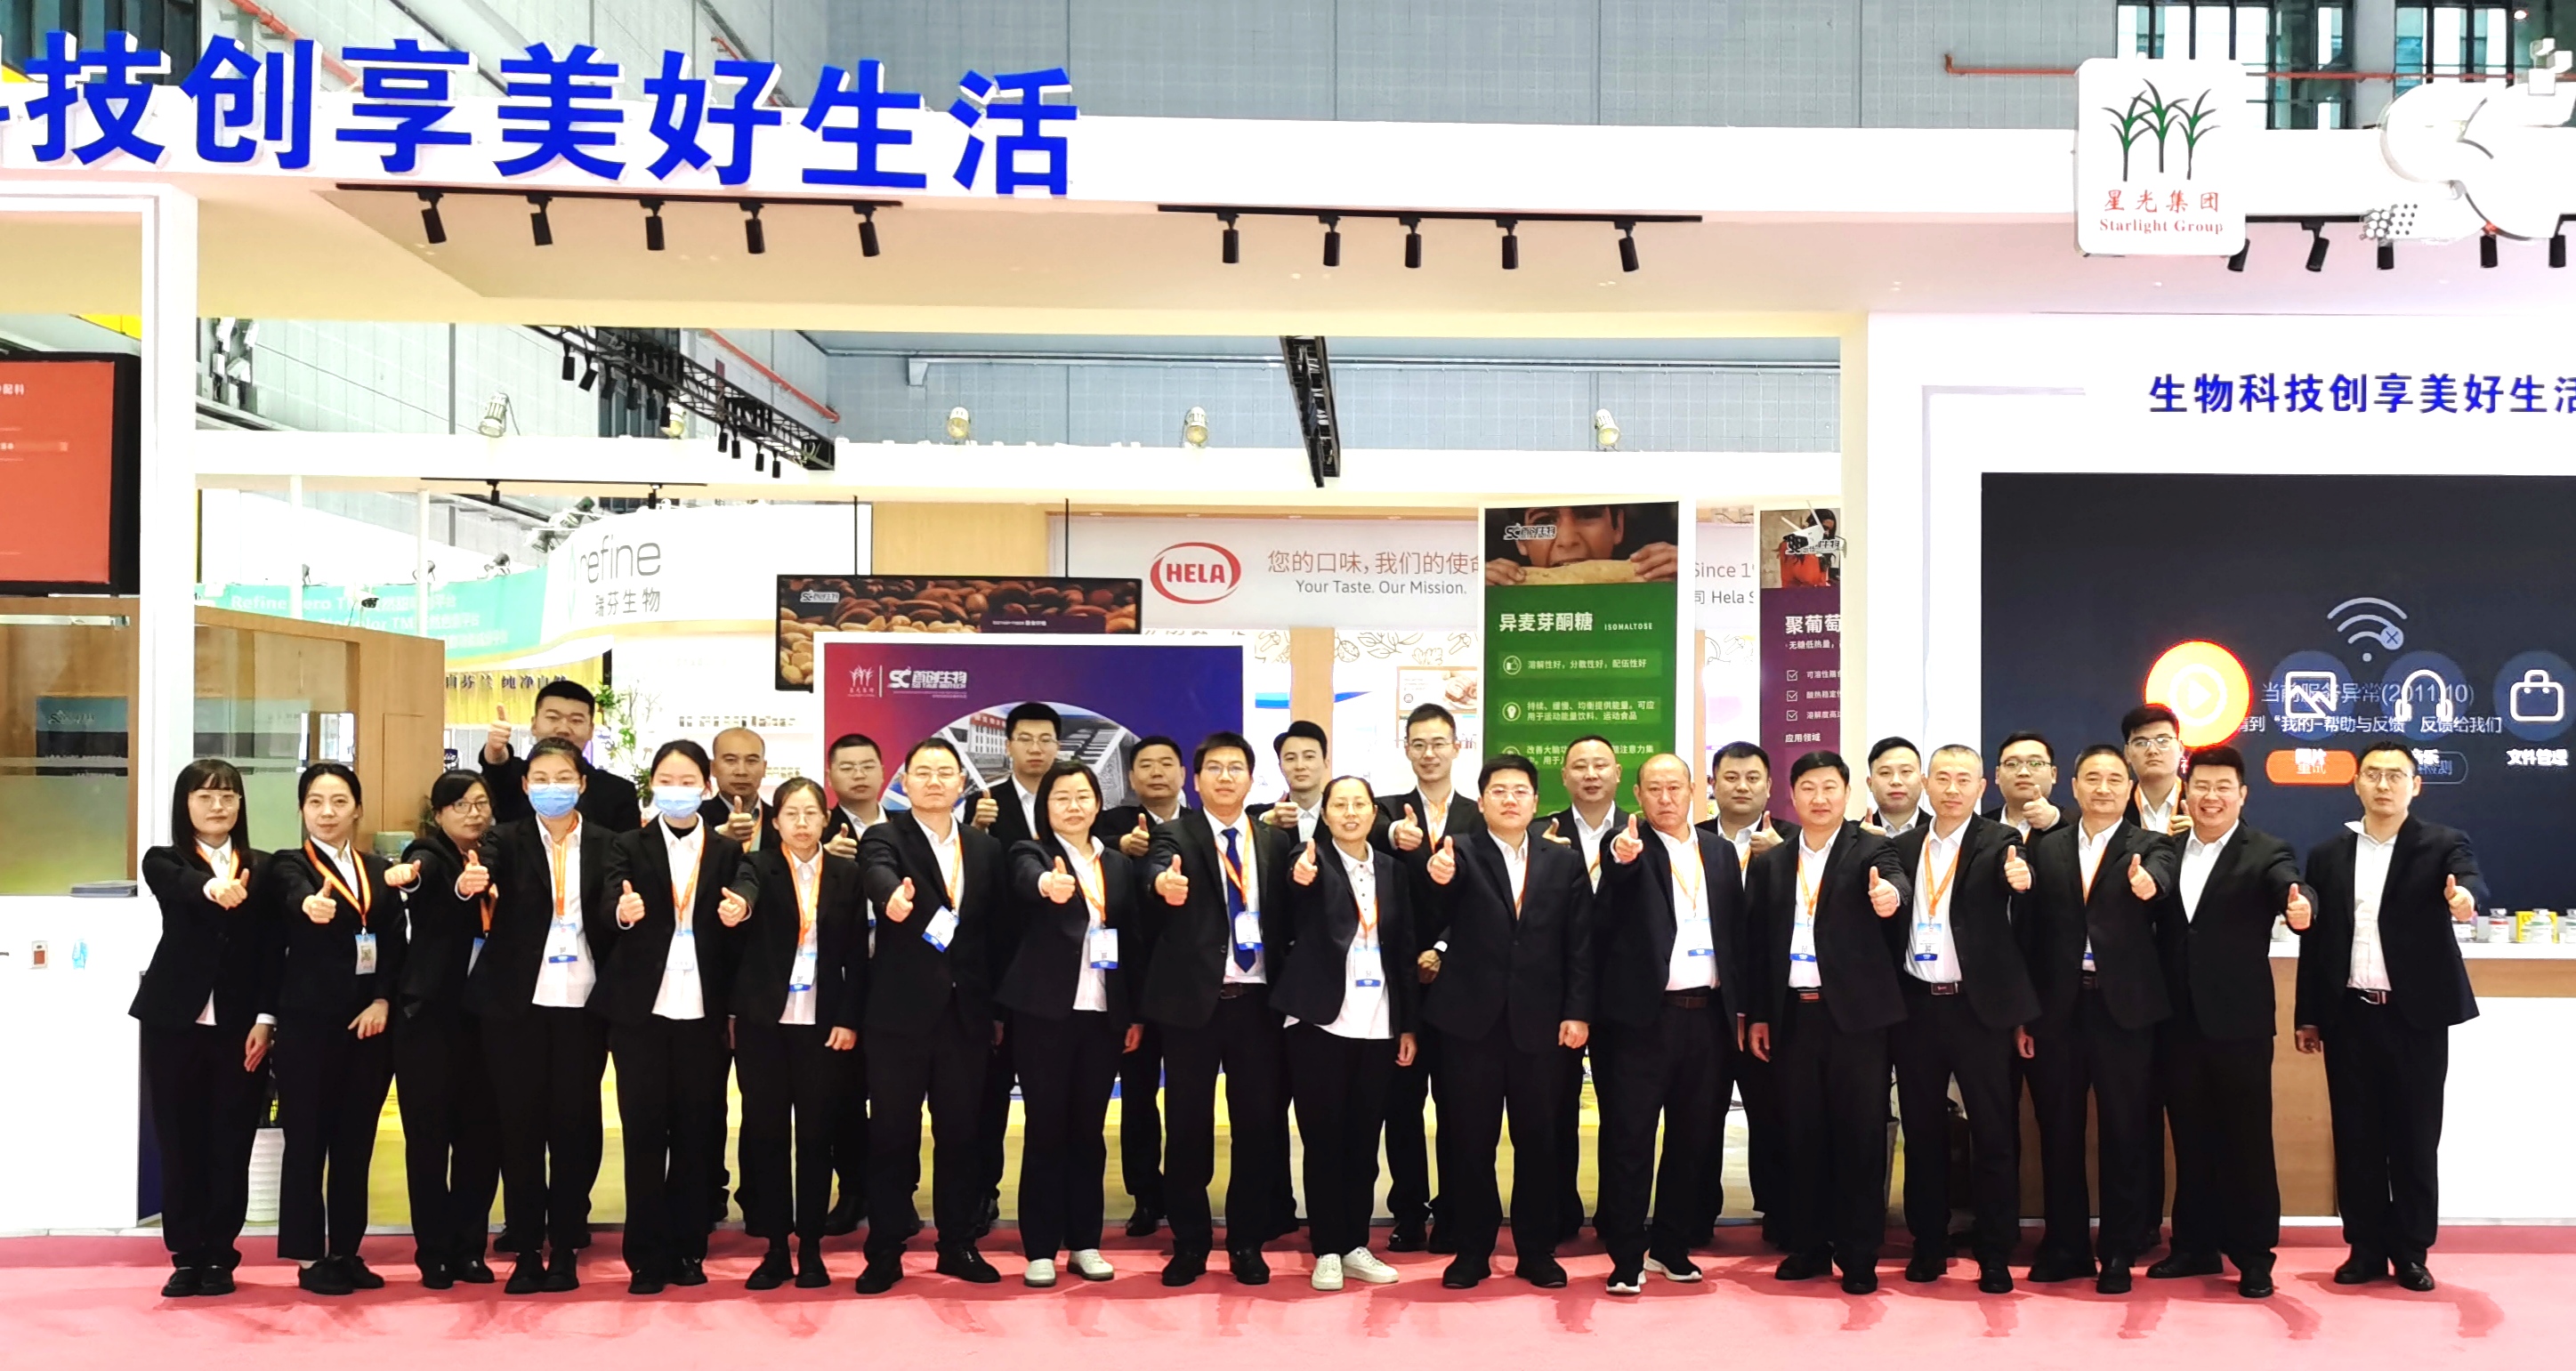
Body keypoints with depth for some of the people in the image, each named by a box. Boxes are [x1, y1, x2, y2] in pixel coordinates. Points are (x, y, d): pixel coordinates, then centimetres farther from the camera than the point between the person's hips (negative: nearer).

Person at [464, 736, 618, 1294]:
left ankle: (565, 1249, 13)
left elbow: (611, 919, -5)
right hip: (517, 1003, 0)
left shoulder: (605, 845, 6)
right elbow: (478, 873, -17)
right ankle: (526, 1251, 12)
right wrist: (468, 884, -40)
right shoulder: (506, 840, 4)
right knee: (520, 1124, 3)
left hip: (582, 1004, 1)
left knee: (575, 1123, 3)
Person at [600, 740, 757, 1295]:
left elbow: (747, 884, -13)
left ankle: (688, 1250, 16)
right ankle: (647, 1256, 8)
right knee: (644, 1131, 1)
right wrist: (624, 910, -37)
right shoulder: (629, 847, 6)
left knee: (695, 1131, 6)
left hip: (703, 1011, 1)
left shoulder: (728, 850, 8)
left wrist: (740, 904, -37)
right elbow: (612, 896, -13)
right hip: (641, 1009, -1)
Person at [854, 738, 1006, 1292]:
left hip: (967, 1013, 3)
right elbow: (879, 876, -26)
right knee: (892, 1133, 3)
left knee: (960, 1132, 10)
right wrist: (893, 900, -49)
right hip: (900, 1013, -3)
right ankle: (885, 1252, 12)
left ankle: (958, 1245, 21)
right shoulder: (883, 839, -2)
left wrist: (1000, 1007, 8)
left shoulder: (986, 847, 10)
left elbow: (997, 927, 11)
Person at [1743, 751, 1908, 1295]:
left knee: (1860, 1137, 1)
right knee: (1800, 1136, 8)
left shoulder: (1869, 850, 1)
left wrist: (1889, 894, -45)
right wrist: (1757, 1015, 6)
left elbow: (1895, 882, -21)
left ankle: (1859, 1256, 8)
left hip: (1855, 1014, -3)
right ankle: (1806, 1246, 18)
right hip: (1792, 1015, 3)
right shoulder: (1770, 863, 11)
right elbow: (1757, 942, 11)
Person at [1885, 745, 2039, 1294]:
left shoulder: (1997, 842, -1)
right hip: (1916, 1006, 3)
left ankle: (1995, 1255, 9)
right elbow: (1890, 924, 10)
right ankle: (1928, 1245, 20)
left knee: (1994, 1134, 1)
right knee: (1923, 1132, 10)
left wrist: (2018, 877, -44)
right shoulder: (1903, 846, 9)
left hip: (1979, 1007, -3)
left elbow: (2011, 869, -23)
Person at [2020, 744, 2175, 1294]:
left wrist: (2148, 884, -45)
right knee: (2058, 1131, 8)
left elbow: (2159, 877, -21)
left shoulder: (2149, 846, 4)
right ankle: (2065, 1246, 20)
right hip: (2058, 1006, 2)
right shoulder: (2047, 848, 9)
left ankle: (2119, 1252, 13)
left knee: (2125, 1133, 3)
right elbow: (2030, 932, 7)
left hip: (2123, 1006, -2)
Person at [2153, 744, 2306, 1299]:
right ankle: (2195, 1246, 23)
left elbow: (2289, 887, -24)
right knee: (2191, 1139, 12)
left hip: (2238, 1023, -4)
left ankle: (2254, 1255, 13)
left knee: (2247, 1140, 3)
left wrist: (2299, 908, -43)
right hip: (2179, 1022, 4)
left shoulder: (2265, 853, -3)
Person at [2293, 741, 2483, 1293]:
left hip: (2416, 1015, -2)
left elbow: (2471, 882, -21)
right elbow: (2314, 940, 10)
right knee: (2356, 1137, 6)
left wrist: (2465, 897, -45)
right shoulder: (2327, 855, 8)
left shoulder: (2443, 845, 1)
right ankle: (2366, 1248, 15)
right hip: (2349, 1016, 2)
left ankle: (2411, 1251, 15)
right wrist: (2308, 1016, 8)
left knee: (2415, 1138, 4)